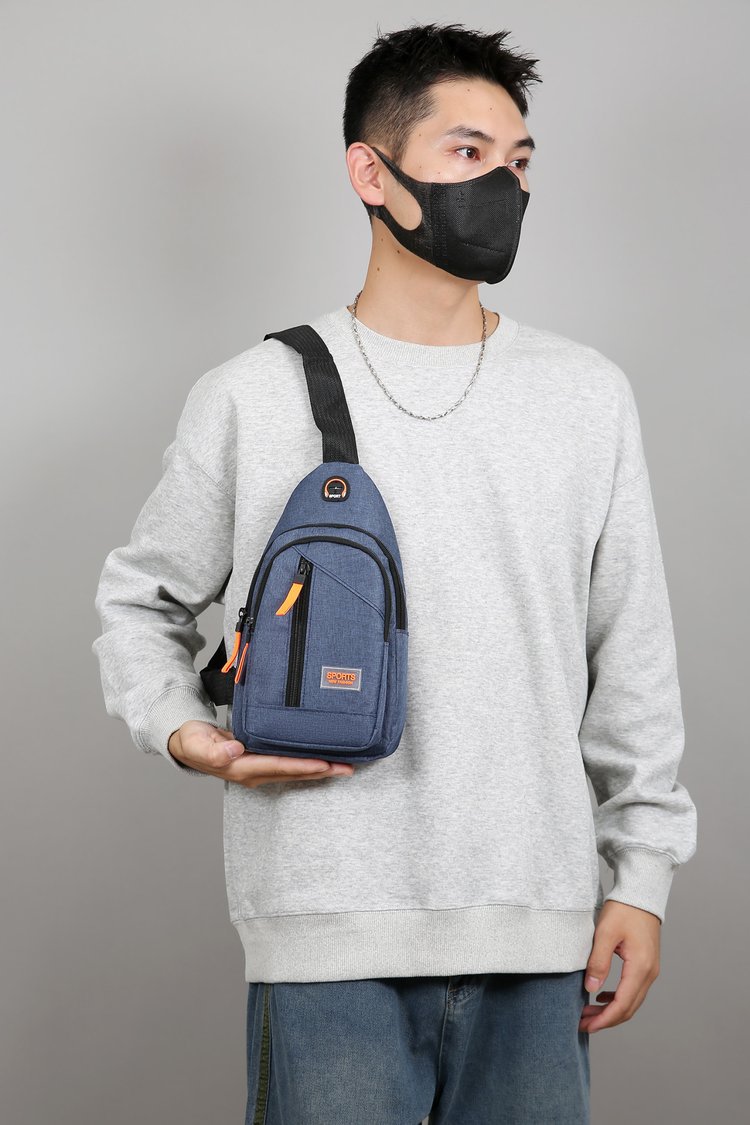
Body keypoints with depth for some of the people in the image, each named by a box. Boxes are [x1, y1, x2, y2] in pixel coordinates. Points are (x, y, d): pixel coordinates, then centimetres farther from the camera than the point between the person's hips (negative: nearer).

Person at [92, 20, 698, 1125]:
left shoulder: (587, 394, 8)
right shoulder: (253, 398, 2)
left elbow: (632, 655, 11)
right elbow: (142, 598, 14)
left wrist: (644, 873, 8)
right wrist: (182, 731, -5)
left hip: (538, 929, 2)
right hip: (331, 938, -2)